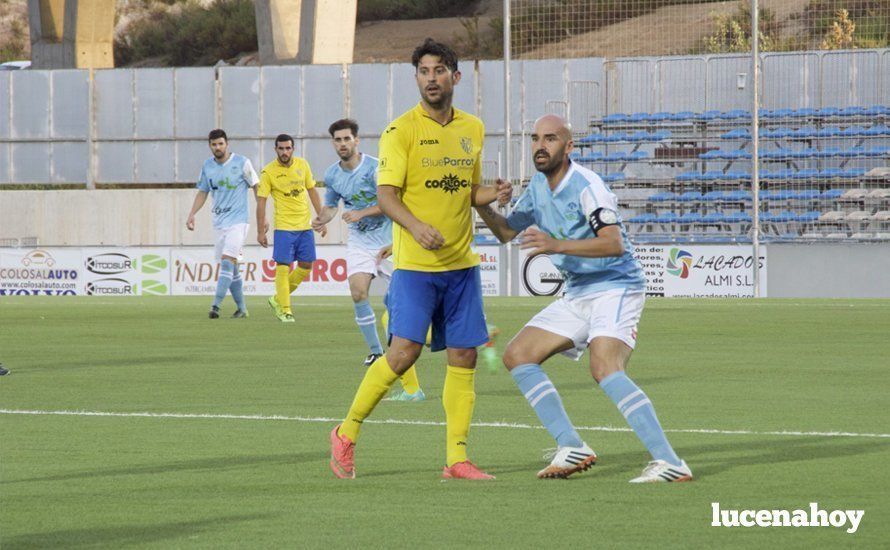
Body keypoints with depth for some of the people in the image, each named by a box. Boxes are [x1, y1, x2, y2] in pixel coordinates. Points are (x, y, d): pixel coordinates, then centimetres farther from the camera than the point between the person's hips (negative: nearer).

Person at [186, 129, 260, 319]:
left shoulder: (242, 163, -6)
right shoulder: (207, 166, 7)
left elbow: (256, 187, 1)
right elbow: (203, 192, 18)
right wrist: (192, 214, 5)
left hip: (238, 221, -5)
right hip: (219, 222, 5)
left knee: (227, 262, -19)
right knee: (230, 268, 8)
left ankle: (216, 306, -26)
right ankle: (241, 308, 20)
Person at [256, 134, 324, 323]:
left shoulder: (302, 165, 4)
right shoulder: (268, 171, -8)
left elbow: (312, 191, 13)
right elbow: (261, 201, -6)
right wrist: (260, 232, -8)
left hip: (305, 226, 5)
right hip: (284, 227, -5)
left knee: (306, 265, 7)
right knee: (283, 267, -7)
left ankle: (278, 299, 22)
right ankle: (284, 309, 1)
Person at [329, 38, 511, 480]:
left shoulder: (473, 129, 12)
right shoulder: (402, 130, -5)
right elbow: (386, 194, -11)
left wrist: (493, 194, 1)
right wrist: (416, 226, -29)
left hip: (462, 264, 6)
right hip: (414, 264, -5)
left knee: (463, 356, 2)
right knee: (404, 351, -14)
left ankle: (456, 459, 8)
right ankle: (347, 432, 3)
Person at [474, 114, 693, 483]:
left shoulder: (585, 186, -16)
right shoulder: (538, 188, 10)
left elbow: (614, 243, -28)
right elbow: (507, 232, 23)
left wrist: (557, 245, -36)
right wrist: (482, 207, 3)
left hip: (615, 288, -9)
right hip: (577, 294, 9)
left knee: (604, 369, -29)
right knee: (517, 356, 2)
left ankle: (669, 463, -33)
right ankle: (572, 449, 0)